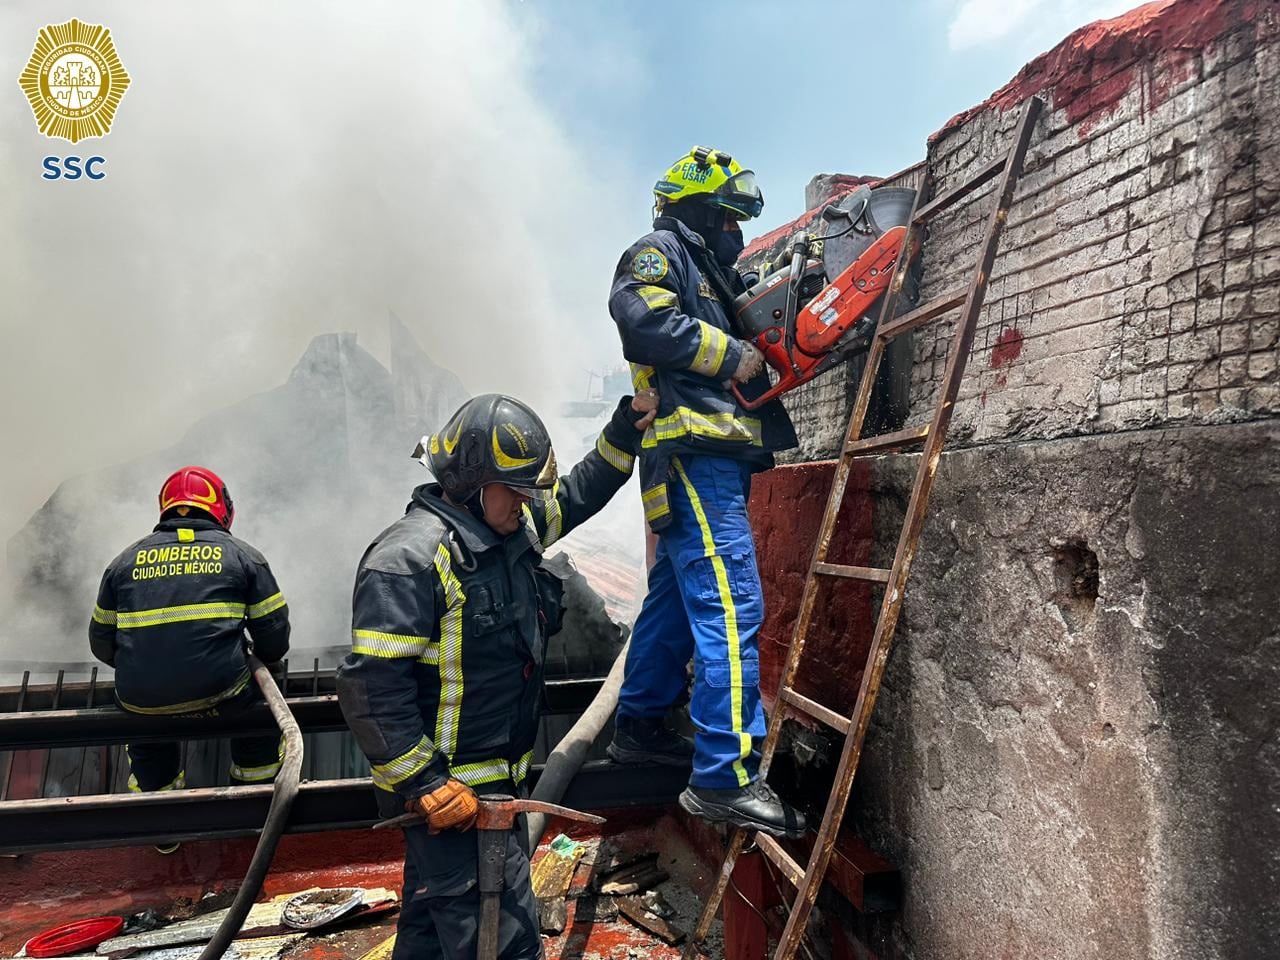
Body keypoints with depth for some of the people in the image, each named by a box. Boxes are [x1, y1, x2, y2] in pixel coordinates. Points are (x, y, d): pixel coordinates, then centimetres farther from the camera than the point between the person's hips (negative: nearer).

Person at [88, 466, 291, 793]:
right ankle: (257, 788, 33)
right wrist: (259, 658, 26)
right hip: (219, 694, -3)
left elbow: (101, 643, 17)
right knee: (261, 688, 27)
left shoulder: (125, 561, 12)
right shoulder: (242, 555, 6)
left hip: (141, 703, 3)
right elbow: (274, 634, 4)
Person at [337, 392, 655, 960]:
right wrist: (426, 785, -22)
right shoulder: (411, 557, -23)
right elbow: (370, 687, -25)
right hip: (449, 791, -9)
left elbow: (574, 497, 22)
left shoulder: (515, 526, 4)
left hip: (497, 777, 9)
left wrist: (627, 430, 13)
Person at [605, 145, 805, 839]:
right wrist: (733, 357, -14)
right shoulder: (659, 252, 0)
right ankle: (723, 776, -15)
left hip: (713, 462, 11)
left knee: (676, 599, 16)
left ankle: (639, 728, 29)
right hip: (694, 452, -11)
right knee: (729, 606, -17)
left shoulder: (706, 271, 30)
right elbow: (644, 318, -19)